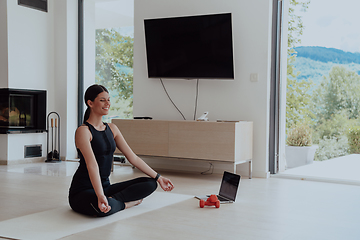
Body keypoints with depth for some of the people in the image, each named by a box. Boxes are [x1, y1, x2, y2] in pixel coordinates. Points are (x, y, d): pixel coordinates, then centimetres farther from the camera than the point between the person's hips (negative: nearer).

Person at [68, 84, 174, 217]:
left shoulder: (112, 129, 9)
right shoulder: (83, 131, -15)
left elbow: (133, 157, 10)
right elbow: (92, 165, -29)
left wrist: (158, 177, 7)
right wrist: (100, 196, -41)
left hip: (105, 186, 8)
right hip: (82, 191, -8)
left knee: (150, 183, -3)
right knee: (104, 208, -41)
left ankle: (113, 200, -14)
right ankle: (125, 203, -10)